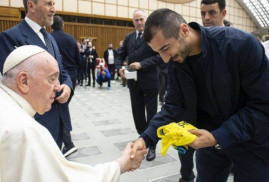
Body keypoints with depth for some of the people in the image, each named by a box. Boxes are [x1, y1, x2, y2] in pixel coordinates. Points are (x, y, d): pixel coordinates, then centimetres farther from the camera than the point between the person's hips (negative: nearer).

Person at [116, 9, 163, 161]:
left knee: (151, 113, 4)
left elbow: (159, 55, -13)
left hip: (150, 81, -5)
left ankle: (152, 145, 17)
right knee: (137, 112, 14)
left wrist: (141, 64, -20)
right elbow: (121, 55, 13)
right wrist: (119, 67, -7)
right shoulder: (128, 38, 13)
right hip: (134, 81, 5)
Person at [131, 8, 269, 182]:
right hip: (210, 137, 4)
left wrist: (218, 137, -27)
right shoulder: (176, 62, -10)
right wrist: (146, 138, -23)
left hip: (251, 141, -3)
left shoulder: (241, 44, -25)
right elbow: (174, 105, -9)